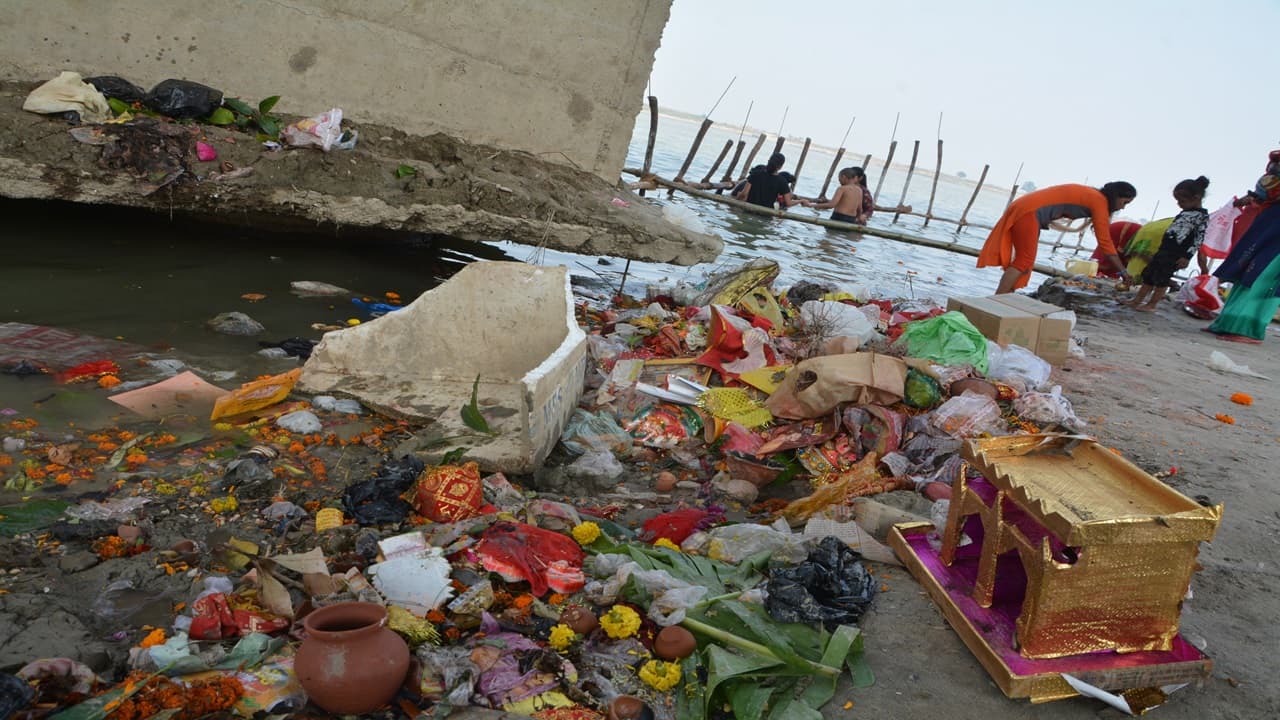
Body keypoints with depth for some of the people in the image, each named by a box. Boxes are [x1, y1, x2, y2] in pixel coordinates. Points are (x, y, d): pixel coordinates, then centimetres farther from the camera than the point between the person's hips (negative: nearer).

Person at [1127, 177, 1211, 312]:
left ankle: (1151, 305, 1)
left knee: (1162, 278, -5)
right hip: (1164, 249, 9)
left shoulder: (1202, 216, -11)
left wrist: (1187, 257, -19)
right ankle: (1137, 300, 14)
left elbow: (1199, 240, -15)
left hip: (1176, 255, -9)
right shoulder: (1185, 212, 16)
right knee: (1149, 275, 9)